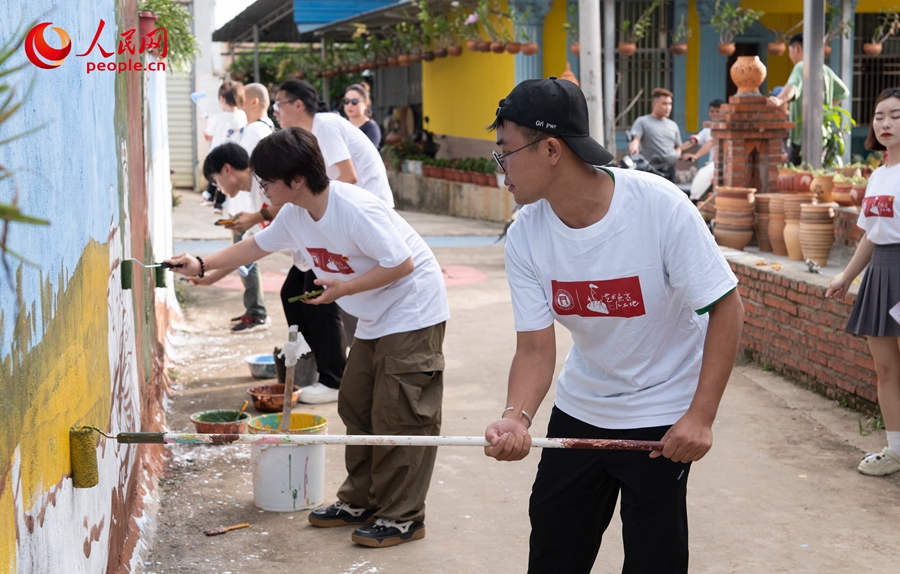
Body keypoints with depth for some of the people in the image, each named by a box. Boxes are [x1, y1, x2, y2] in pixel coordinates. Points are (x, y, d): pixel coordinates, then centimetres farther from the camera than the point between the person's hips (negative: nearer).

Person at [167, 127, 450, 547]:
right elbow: (258, 245, 17)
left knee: (399, 416, -7)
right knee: (356, 407, 14)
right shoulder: (295, 215, 1)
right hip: (374, 319, 10)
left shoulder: (356, 210, -28)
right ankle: (360, 502, 25)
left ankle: (402, 518, 1)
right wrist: (202, 266, 13)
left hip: (412, 311, -10)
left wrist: (342, 288, -26)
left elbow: (402, 263, -26)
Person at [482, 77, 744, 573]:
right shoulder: (525, 238, -12)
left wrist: (701, 416, -24)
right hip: (579, 409, 4)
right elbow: (535, 347, -12)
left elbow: (726, 307, -19)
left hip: (661, 417, -4)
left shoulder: (660, 206, -24)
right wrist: (517, 416, -32)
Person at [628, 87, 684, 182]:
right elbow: (634, 139, -11)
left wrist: (677, 155, 5)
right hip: (650, 170, -5)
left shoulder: (673, 125, 20)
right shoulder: (642, 122, 4)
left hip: (669, 170, 6)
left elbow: (678, 147, 28)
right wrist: (634, 146, -35)